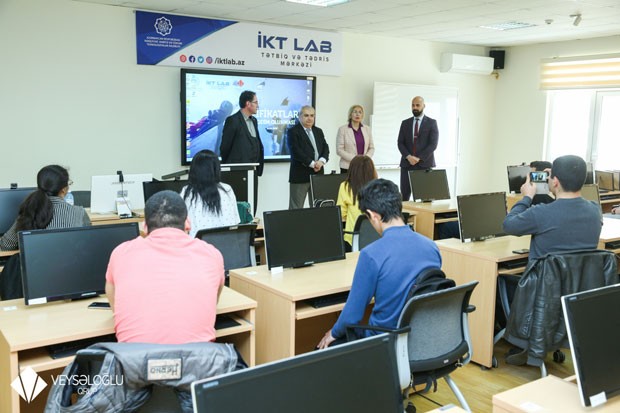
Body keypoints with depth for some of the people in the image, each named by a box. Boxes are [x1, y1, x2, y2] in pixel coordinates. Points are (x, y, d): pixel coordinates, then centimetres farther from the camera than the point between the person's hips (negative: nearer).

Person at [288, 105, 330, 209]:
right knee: (296, 208, -1)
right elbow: (296, 152, -15)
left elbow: (325, 148, 10)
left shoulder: (318, 131, 18)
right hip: (300, 174, -6)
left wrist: (321, 161, -10)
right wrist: (312, 163, -17)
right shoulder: (293, 131, -4)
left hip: (318, 174, 6)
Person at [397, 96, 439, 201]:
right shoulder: (405, 123, 13)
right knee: (404, 196, -2)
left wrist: (419, 158, -14)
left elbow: (433, 144, -5)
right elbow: (400, 143, 7)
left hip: (425, 164, -2)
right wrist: (408, 157, -11)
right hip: (407, 164, 2)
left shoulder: (432, 123, 4)